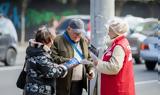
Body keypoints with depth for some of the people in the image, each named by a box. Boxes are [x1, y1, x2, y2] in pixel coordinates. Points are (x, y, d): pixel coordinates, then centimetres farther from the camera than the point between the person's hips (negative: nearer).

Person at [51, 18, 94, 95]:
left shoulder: (83, 41, 15)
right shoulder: (58, 41, -7)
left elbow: (88, 58, 24)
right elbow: (53, 58, -17)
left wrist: (90, 69, 6)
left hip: (79, 83, 6)